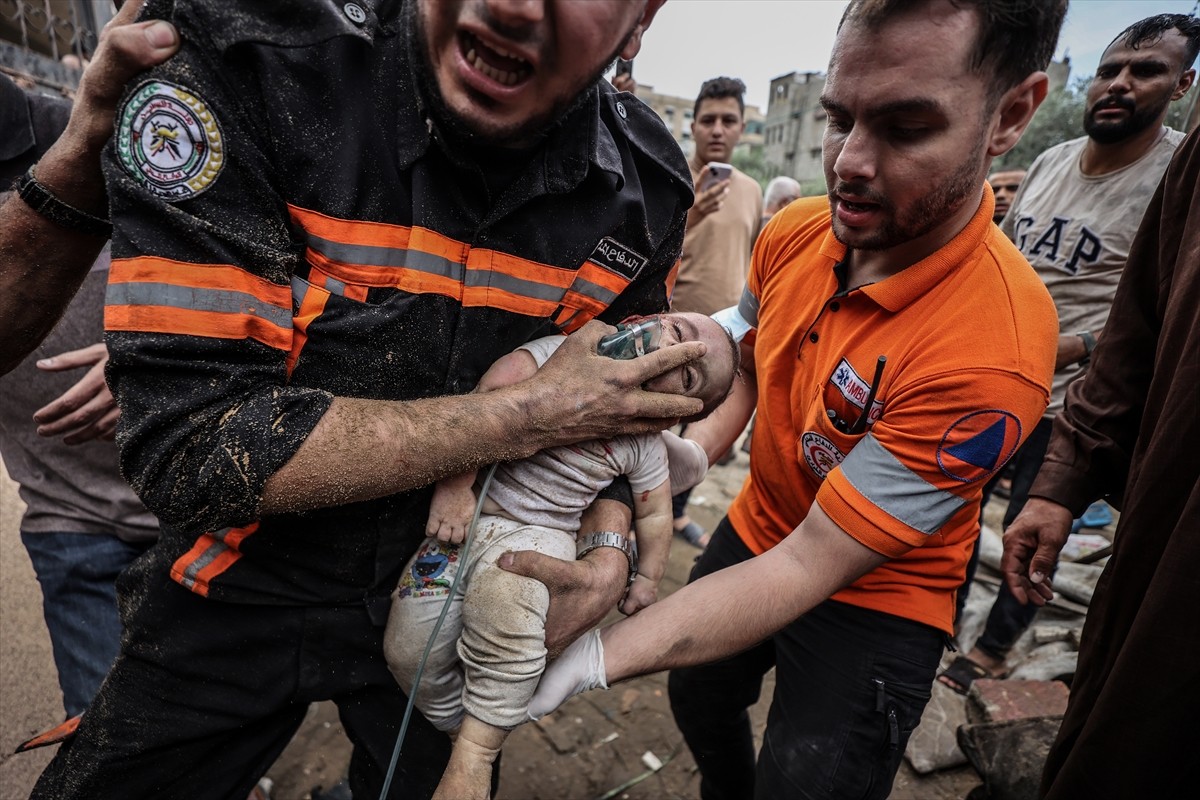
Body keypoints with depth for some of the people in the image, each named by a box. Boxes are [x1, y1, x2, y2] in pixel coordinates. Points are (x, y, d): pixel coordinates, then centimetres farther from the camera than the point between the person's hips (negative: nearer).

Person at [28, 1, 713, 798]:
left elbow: (621, 412, 1)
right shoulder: (245, 67, -23)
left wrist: (608, 548, -17)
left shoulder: (641, 189, -13)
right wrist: (531, 416, -29)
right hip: (245, 592, -1)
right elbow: (188, 445, -28)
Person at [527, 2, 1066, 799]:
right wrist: (701, 440, -14)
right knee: (699, 704, 26)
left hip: (873, 597, -6)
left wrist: (592, 658, -35)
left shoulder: (992, 352, -34)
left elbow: (807, 568, -33)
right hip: (753, 531, 7)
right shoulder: (795, 231, -15)